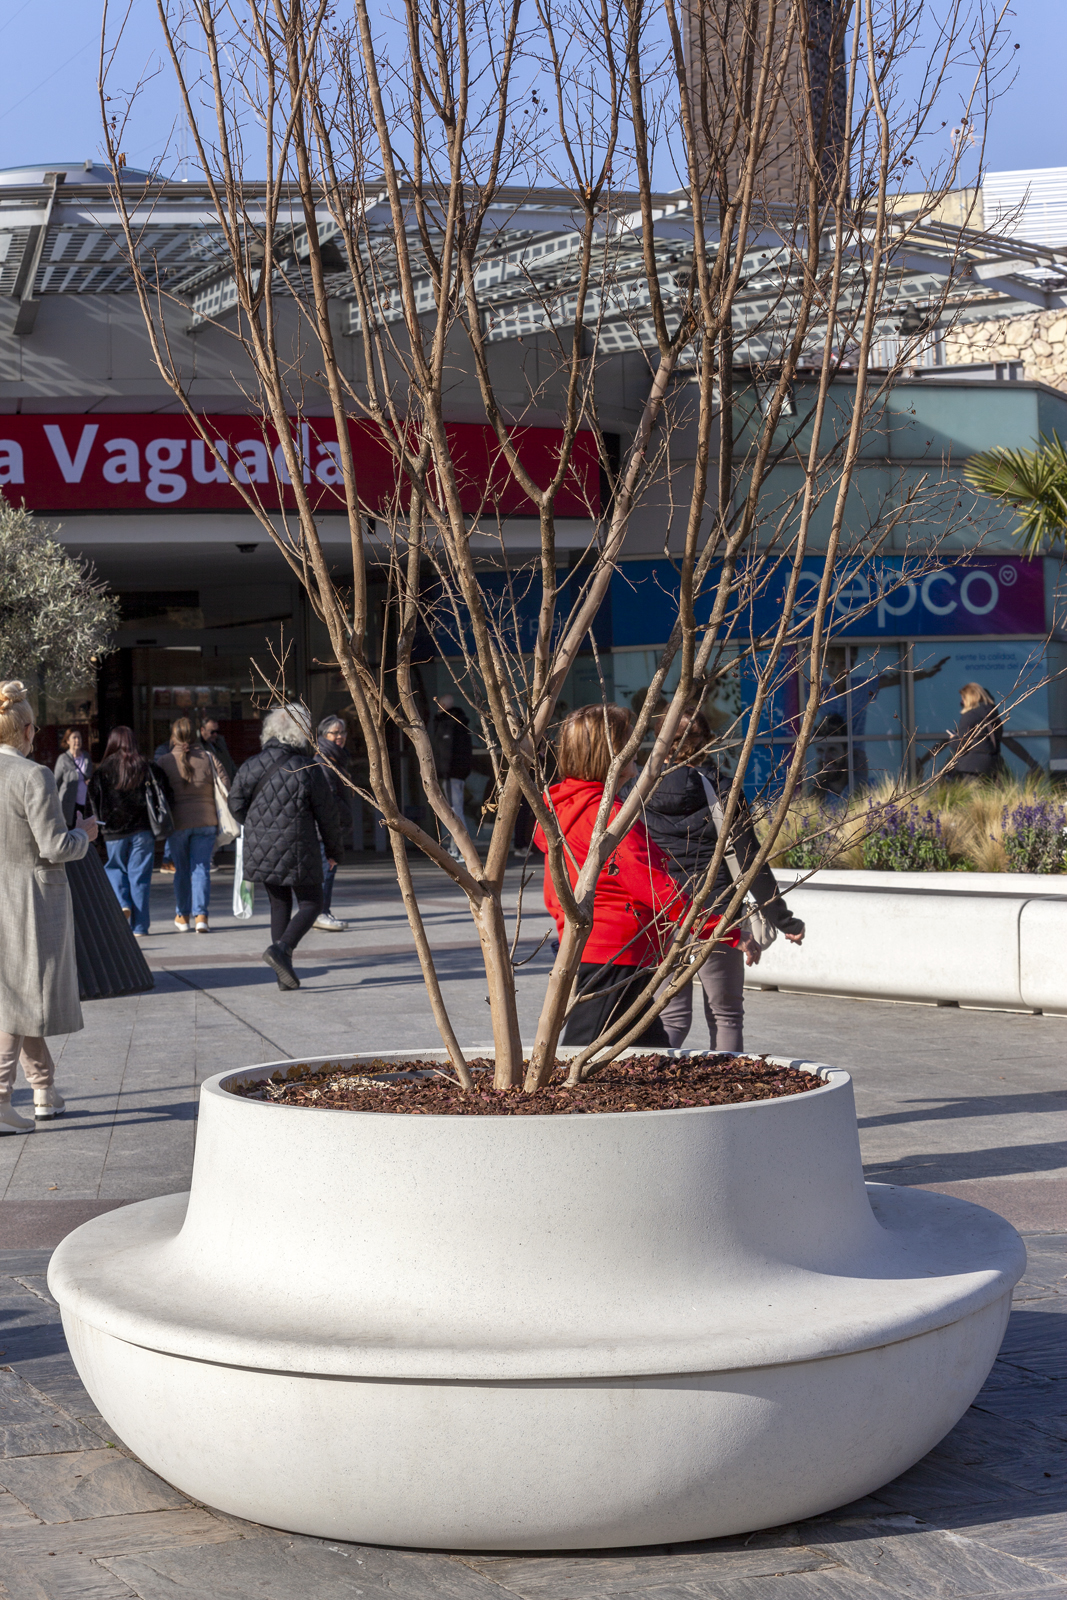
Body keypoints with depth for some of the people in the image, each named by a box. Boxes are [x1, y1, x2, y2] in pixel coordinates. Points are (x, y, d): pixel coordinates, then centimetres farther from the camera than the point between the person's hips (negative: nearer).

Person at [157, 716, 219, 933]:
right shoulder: (206, 758, 0)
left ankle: (182, 916, 20)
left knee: (182, 869, 12)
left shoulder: (165, 761, -3)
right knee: (201, 868, 2)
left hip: (178, 820, 0)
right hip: (206, 819, 0)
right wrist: (219, 818, 13)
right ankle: (201, 915, -8)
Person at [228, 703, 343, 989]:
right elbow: (327, 815, -6)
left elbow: (236, 804, 4)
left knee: (279, 904, 16)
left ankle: (283, 974, 13)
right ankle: (281, 949, -14)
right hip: (298, 850, -5)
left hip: (260, 849, 5)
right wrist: (334, 850, 10)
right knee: (310, 904, 10)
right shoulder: (309, 770, -12)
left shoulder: (252, 765, -2)